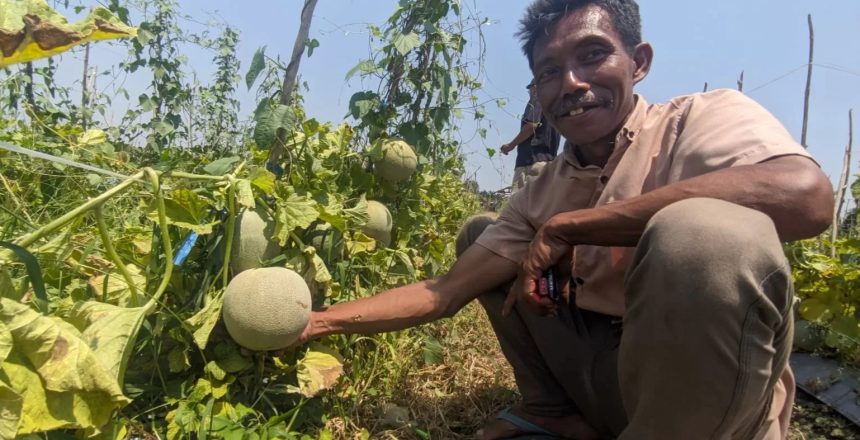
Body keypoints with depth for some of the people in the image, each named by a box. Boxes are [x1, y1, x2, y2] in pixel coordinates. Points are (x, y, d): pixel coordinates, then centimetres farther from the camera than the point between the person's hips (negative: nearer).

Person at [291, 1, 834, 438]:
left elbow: (805, 195, -34)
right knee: (478, 236, 8)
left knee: (703, 228, -36)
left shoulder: (703, 118, -11)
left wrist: (566, 227, -28)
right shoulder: (542, 195, 3)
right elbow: (446, 292, 2)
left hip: (717, 394, -5)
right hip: (601, 374, 5)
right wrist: (320, 321, -10)